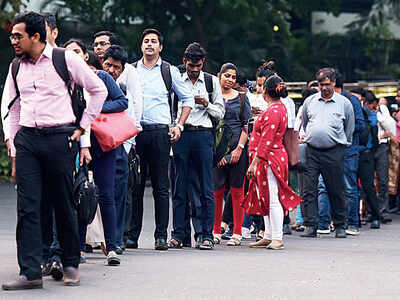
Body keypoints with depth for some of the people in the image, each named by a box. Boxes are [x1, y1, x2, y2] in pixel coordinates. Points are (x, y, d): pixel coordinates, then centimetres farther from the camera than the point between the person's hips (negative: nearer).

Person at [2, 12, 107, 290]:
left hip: (59, 137, -3)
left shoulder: (65, 59, -1)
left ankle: (71, 265, 19)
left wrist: (83, 126, 5)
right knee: (27, 207, -5)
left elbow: (99, 90, 7)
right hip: (27, 139, 4)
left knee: (64, 205, 3)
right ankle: (30, 272, -6)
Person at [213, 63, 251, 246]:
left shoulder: (242, 98, 11)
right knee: (217, 191, -2)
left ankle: (237, 233, 2)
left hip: (238, 149, 0)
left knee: (237, 190, -1)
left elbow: (247, 126, 6)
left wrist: (239, 148, -6)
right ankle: (216, 232, 8)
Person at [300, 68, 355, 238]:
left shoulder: (344, 103, 5)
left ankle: (340, 226, 14)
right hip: (311, 151, 2)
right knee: (309, 189, -6)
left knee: (336, 191, 3)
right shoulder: (310, 101, 10)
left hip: (334, 152, -2)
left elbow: (349, 128, 15)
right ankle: (310, 226, -5)